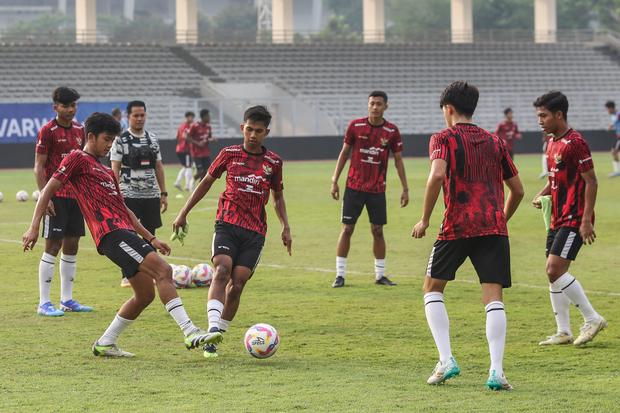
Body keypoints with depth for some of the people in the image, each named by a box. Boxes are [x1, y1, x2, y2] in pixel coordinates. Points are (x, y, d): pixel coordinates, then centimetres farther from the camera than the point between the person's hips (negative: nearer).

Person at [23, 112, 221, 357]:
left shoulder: (106, 171, 28)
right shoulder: (78, 159, 3)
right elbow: (49, 190, -2)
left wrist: (150, 238, 24)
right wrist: (34, 227, -11)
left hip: (126, 232, 10)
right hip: (112, 233, -10)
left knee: (145, 295, 7)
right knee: (163, 270, -20)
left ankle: (105, 344, 17)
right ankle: (190, 332, -27)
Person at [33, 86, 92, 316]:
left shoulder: (79, 130, 11)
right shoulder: (48, 131, -9)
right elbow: (39, 167, -9)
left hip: (75, 196, 7)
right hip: (56, 197, -7)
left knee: (72, 246, 9)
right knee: (53, 246, -7)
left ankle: (67, 300, 17)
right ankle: (44, 303, -3)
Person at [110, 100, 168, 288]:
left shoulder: (152, 139, 11)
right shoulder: (121, 140, -4)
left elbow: (158, 167, 14)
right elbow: (115, 169, -6)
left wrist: (163, 193, 10)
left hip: (151, 194, 5)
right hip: (129, 195, -5)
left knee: (150, 234, 7)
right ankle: (127, 276, 2)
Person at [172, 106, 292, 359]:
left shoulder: (273, 162, 9)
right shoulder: (229, 154, 5)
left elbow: (278, 197, 22)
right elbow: (206, 182, 15)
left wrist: (286, 227, 11)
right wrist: (184, 213, 14)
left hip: (255, 231, 2)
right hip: (227, 224, -2)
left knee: (237, 284, -6)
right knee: (222, 270, -24)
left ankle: (217, 336, 7)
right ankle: (213, 330, -33)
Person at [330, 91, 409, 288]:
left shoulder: (391, 131, -1)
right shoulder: (355, 126, -3)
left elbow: (398, 160, 5)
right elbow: (344, 153, 5)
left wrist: (405, 188, 2)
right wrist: (334, 181, 2)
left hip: (377, 189, 1)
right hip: (354, 187, -1)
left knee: (377, 231, 4)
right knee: (347, 229, -1)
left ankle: (380, 275, 14)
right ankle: (340, 275, 4)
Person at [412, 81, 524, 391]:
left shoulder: (443, 138, 4)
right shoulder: (495, 142, 18)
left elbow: (437, 174, -16)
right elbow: (517, 190, 20)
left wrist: (424, 220, -8)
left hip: (457, 226, -3)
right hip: (494, 227, 3)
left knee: (432, 288, 14)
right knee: (493, 297, -1)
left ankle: (446, 361, 1)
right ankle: (496, 371, -15)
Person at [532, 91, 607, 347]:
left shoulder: (575, 143, -15)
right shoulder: (552, 143, 13)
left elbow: (591, 182, -16)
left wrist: (586, 220, -19)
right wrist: (541, 195, 5)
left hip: (574, 219, -9)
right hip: (558, 218, 9)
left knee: (555, 270, -15)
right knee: (553, 273, 8)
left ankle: (592, 319, -5)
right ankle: (563, 332, 14)